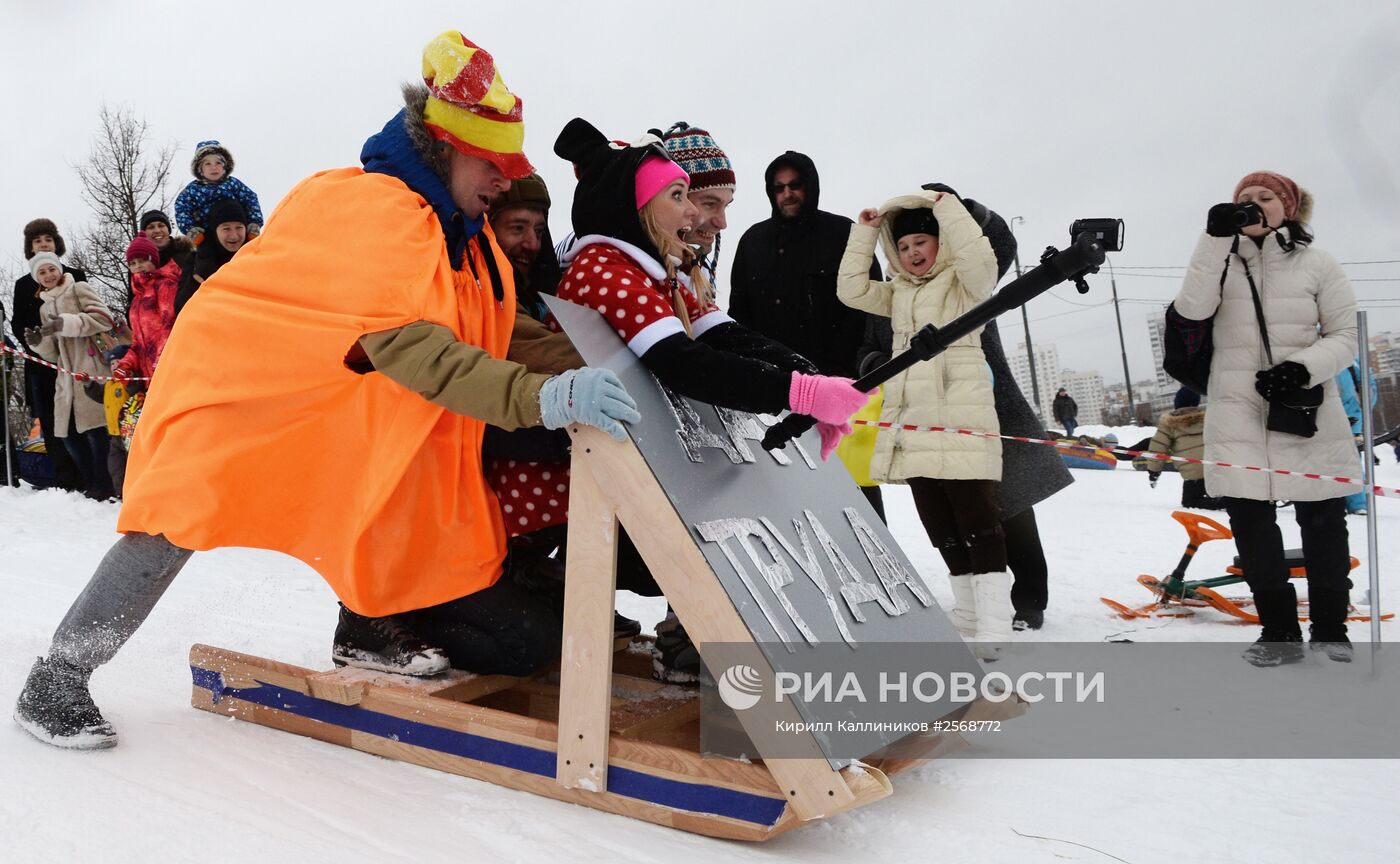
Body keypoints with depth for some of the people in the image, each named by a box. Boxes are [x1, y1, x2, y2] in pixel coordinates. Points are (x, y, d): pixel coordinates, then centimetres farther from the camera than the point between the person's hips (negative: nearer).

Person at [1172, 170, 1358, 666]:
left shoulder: (1316, 263, 2)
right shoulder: (1224, 260, 5)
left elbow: (1346, 336, 1)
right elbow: (1192, 310, -14)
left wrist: (1303, 368, -17)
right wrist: (1215, 238, -19)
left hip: (1307, 411, 0)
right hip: (1238, 413, 1)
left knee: (1323, 519, 7)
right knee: (1249, 519, -1)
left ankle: (1329, 627, 24)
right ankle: (1280, 630, 13)